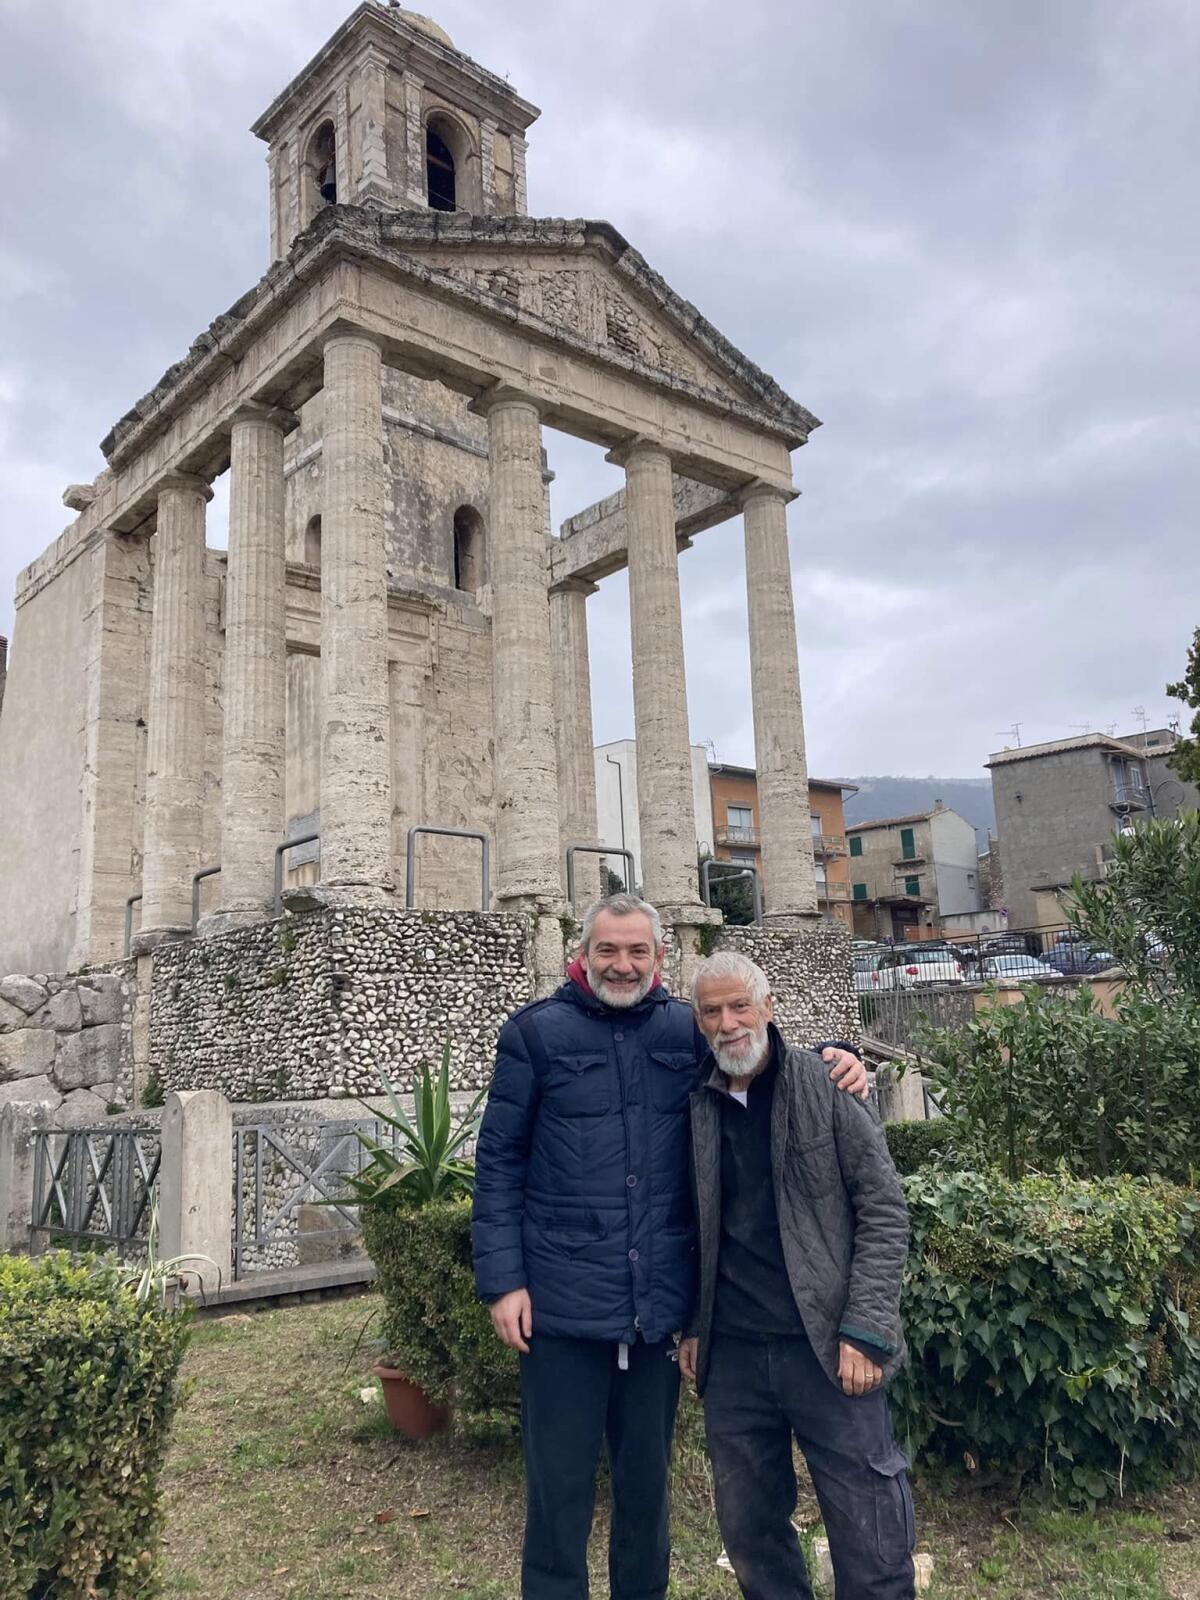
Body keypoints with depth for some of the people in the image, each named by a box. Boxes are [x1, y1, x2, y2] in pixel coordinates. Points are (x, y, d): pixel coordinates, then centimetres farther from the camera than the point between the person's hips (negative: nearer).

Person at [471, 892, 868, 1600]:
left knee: (647, 1477, 20)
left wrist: (833, 1064, -7)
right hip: (563, 1302, -3)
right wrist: (503, 1278, -8)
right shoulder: (538, 1031, -4)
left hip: (661, 1303, 3)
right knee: (560, 1487, 9)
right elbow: (499, 1161, -3)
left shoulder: (688, 1029, 2)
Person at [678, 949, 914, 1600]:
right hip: (731, 1352, 4)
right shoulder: (696, 1106, 7)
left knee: (870, 1534, 2)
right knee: (747, 1526, 15)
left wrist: (865, 1331, -11)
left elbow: (883, 1211, -6)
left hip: (826, 1346, -3)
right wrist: (692, 1326, 11)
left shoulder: (826, 1086, -4)